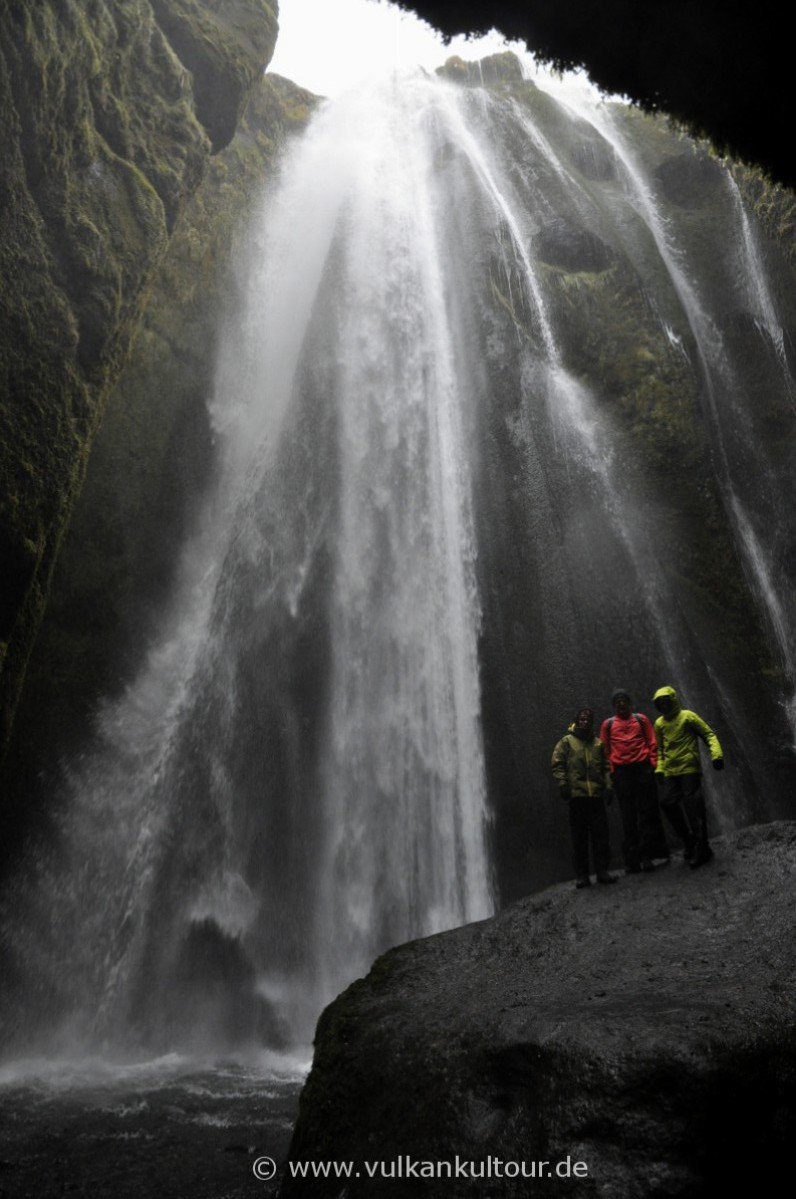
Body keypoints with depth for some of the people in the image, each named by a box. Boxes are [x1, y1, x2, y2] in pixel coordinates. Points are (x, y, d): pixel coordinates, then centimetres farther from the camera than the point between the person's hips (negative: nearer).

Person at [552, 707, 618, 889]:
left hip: (596, 795, 3)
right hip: (576, 795, -3)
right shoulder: (566, 742, 6)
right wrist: (562, 784, -9)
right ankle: (581, 875, 7)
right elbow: (557, 765, 1)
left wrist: (608, 786, 7)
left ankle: (602, 870, 12)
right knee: (579, 837, 2)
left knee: (601, 834, 2)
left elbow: (606, 767, 18)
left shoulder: (598, 743, 16)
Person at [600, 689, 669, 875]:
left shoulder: (641, 719, 12)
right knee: (628, 817, 1)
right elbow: (605, 749, 11)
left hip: (642, 769, 0)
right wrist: (610, 770, 2)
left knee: (647, 812, -1)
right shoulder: (608, 724, 12)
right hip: (621, 772, 0)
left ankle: (646, 854, 4)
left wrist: (653, 764, 0)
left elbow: (652, 743, 10)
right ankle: (632, 860, 3)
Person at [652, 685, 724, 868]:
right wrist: (659, 768, 15)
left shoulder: (687, 716, -2)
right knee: (668, 803, -2)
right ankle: (690, 842, 14)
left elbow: (709, 735, -1)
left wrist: (716, 755, -14)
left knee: (693, 808, -6)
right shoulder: (659, 724, 14)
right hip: (670, 773, 6)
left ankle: (702, 849, 2)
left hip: (689, 770, -6)